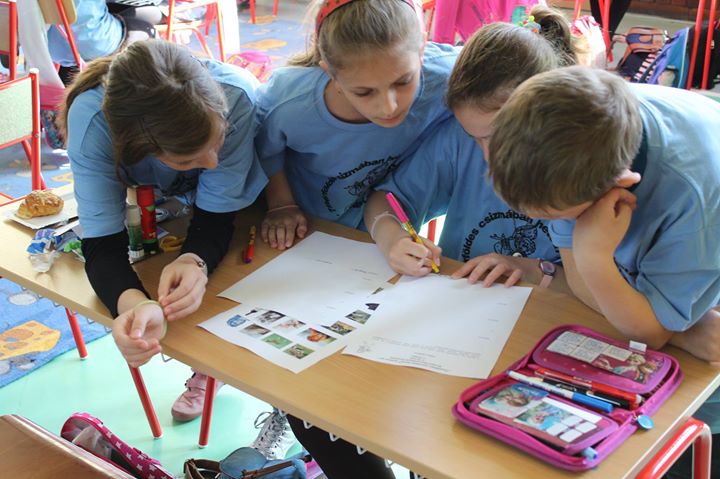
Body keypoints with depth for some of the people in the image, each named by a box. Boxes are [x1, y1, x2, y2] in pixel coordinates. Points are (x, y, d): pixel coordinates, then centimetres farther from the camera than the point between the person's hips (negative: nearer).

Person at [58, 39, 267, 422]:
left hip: (236, 200, -1)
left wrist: (194, 261, -55)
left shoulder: (236, 97, -42)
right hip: (151, 203, 1)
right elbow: (102, 243, -38)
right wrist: (133, 304, -60)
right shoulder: (92, 121, -40)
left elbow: (215, 215, -33)